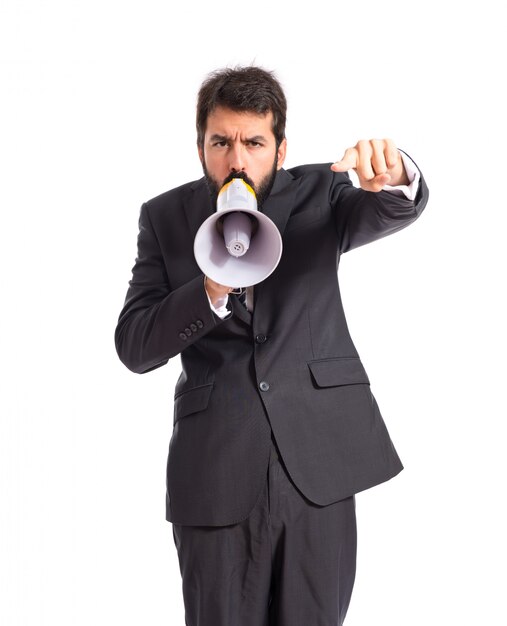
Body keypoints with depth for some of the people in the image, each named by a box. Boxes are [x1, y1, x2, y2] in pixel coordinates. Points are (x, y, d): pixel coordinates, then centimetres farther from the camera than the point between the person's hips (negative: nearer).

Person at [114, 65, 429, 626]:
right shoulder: (166, 217, 5)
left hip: (318, 463, 0)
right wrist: (211, 293, -18)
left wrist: (394, 179, -38)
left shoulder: (317, 195, 5)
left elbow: (396, 211, -14)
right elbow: (134, 348, -1)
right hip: (215, 472, 0)